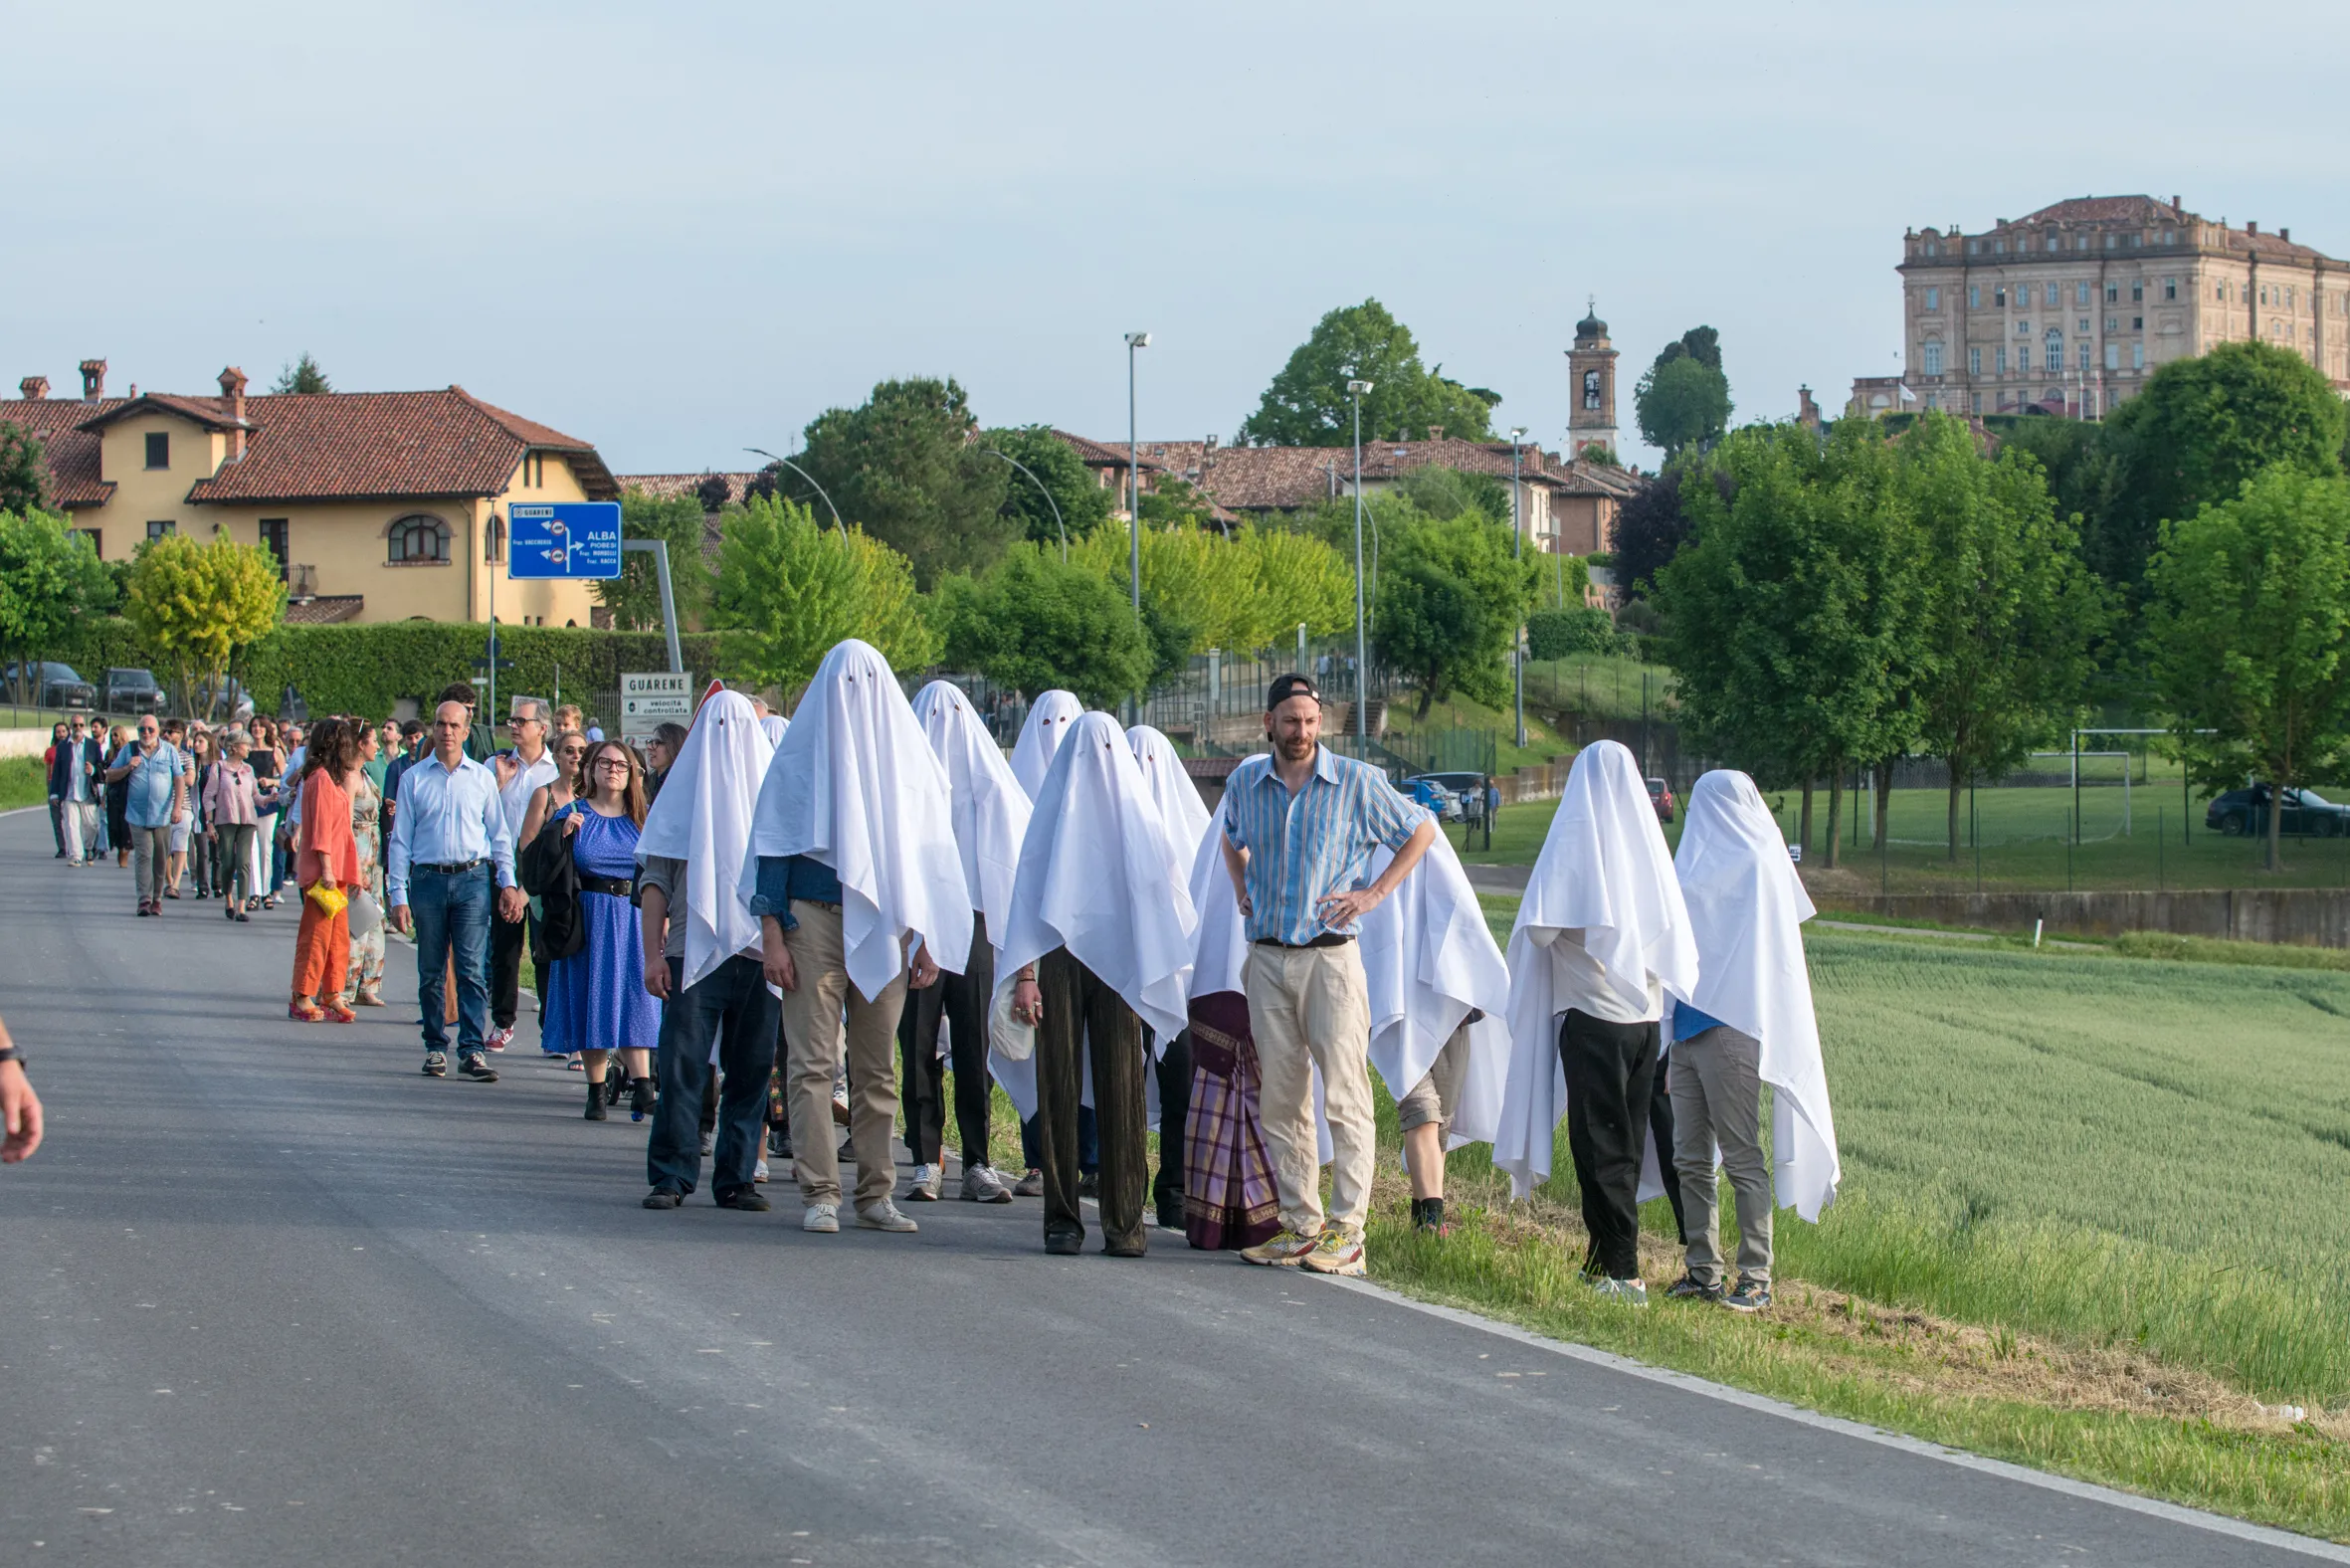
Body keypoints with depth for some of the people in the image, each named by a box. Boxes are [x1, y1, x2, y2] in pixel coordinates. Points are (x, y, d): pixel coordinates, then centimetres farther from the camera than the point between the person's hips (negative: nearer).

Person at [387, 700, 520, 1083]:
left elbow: (499, 834, 14)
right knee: (431, 972, 4)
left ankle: (472, 1049, -10)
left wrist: (507, 881, 3)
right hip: (428, 879, 1)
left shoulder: (482, 777, 9)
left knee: (473, 970, -8)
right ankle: (435, 1048, 12)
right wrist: (398, 896, 0)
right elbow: (401, 840, 7)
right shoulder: (413, 779, 7)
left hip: (473, 879, 0)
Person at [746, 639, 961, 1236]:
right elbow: (772, 849, 2)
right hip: (814, 923, -2)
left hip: (885, 928, 3)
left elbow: (928, 854, 14)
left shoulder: (908, 759, 12)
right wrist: (772, 936, -7)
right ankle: (818, 1193, -5)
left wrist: (928, 939, 7)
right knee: (814, 1062, -6)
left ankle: (875, 1193, 8)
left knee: (877, 1067, 4)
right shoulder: (800, 757, 4)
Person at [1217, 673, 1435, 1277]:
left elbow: (1421, 830, 7)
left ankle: (1347, 1230, -7)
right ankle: (1300, 1223, 12)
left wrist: (1374, 893, -2)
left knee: (1345, 1095, -8)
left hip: (1330, 955, -4)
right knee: (1281, 1099, 6)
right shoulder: (1245, 782, 9)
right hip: (1266, 957, 4)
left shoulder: (1356, 782, -3)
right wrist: (1241, 888, 14)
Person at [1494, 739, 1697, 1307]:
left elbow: (1540, 927, -15)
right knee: (1629, 1140, 13)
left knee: (1600, 1145, 0)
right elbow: (1674, 928, 7)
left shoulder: (1575, 839, -9)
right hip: (1647, 1013, 5)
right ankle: (1610, 1261, 19)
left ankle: (1620, 1271, -4)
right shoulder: (1646, 839, 3)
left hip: (1592, 1011, -5)